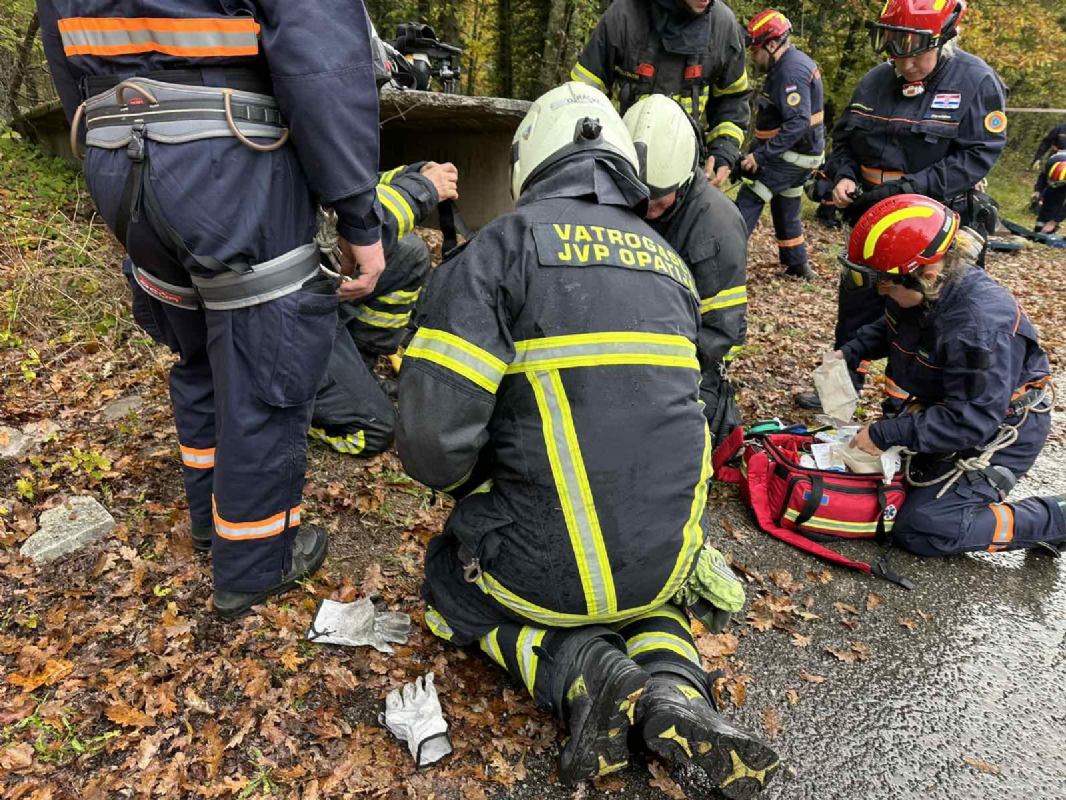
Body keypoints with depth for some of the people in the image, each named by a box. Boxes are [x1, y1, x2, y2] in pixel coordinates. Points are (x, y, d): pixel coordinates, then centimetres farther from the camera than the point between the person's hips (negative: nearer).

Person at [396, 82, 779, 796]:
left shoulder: (504, 244, -10)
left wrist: (471, 484, 5)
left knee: (451, 584, 27)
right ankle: (674, 685, 6)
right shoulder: (668, 260, 9)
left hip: (548, 568, -4)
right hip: (666, 559, 5)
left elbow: (430, 438, -17)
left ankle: (581, 672, 1)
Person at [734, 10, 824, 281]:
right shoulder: (797, 61, 13)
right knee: (785, 208, 19)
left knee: (749, 200, -10)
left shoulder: (790, 71, -20)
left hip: (792, 155, -10)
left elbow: (797, 123, -29)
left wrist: (760, 155, -29)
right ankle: (797, 266, 27)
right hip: (801, 155, 10)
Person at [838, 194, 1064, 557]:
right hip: (946, 410, 9)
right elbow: (890, 329, 13)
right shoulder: (922, 291, -10)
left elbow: (971, 421, -34)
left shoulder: (980, 326, -36)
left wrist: (885, 435, -31)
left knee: (922, 530, -12)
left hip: (999, 432, -9)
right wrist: (849, 352, -3)